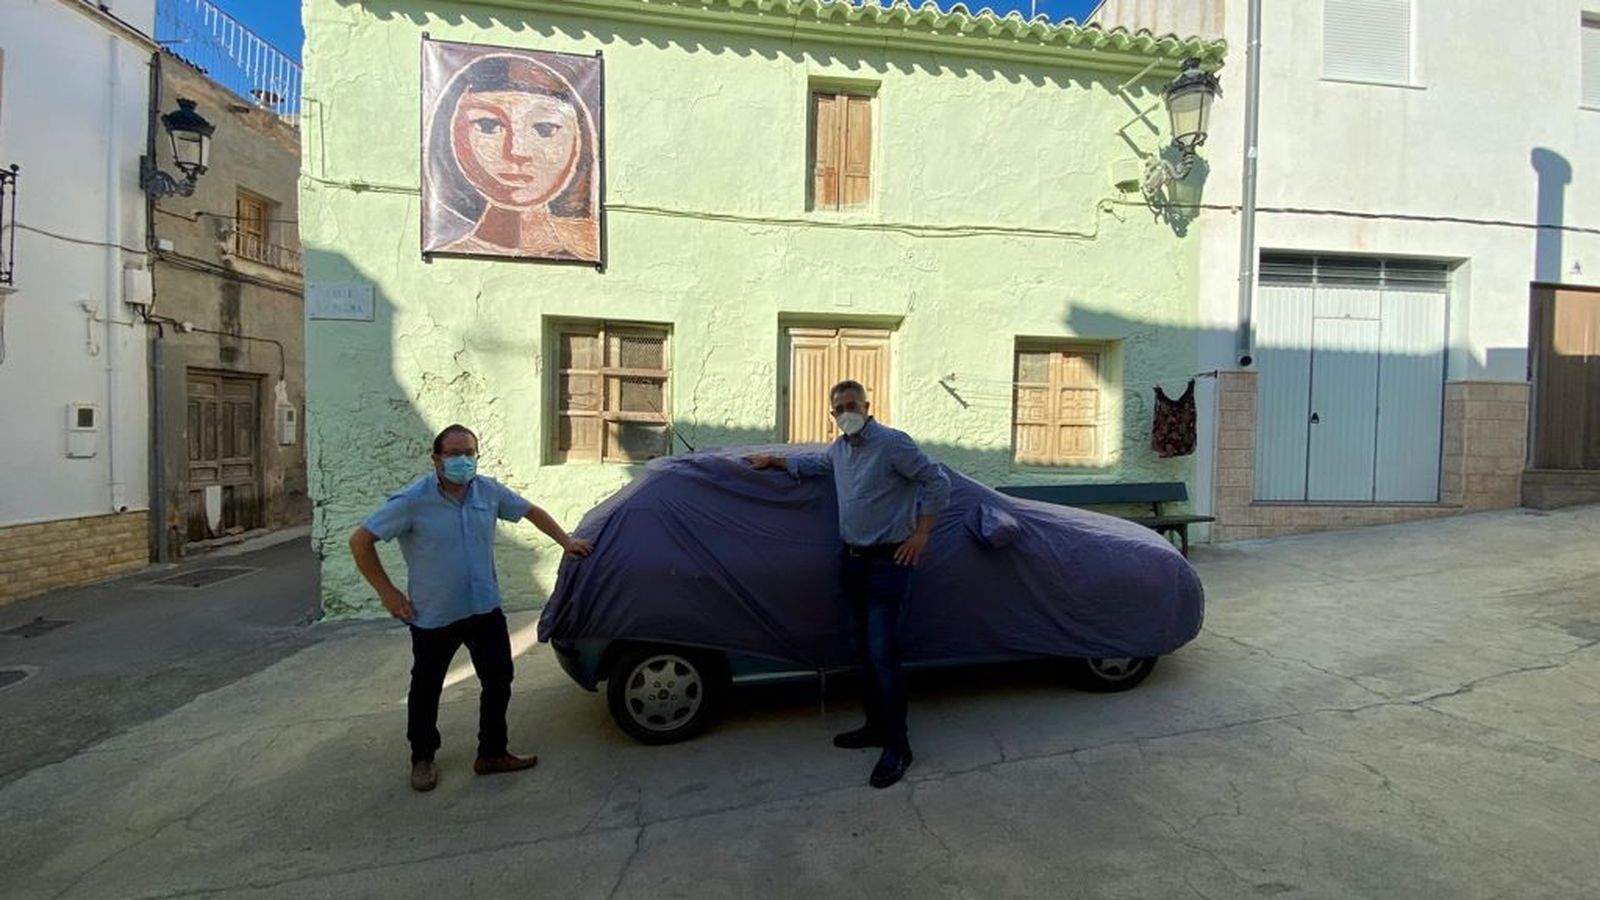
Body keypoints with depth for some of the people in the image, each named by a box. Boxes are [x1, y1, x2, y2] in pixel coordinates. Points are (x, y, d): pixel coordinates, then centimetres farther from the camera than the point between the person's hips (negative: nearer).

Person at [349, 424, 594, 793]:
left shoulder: (490, 491, -5)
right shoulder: (412, 502, -18)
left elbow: (531, 511, 11)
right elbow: (360, 541, -13)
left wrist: (566, 541, 8)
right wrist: (387, 591, -12)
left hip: (485, 609, 4)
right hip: (433, 617, -4)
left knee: (498, 682, 9)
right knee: (426, 689, 14)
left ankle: (492, 754, 28)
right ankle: (422, 759, 36)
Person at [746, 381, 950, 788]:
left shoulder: (893, 444, -13)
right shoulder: (839, 449, 11)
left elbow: (938, 482, -11)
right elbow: (809, 464, 32)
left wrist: (921, 533, -13)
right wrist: (773, 460, 28)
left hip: (887, 563, -8)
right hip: (852, 560, 8)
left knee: (883, 655, -8)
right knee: (866, 651, 15)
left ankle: (897, 746, 2)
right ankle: (876, 726, 27)